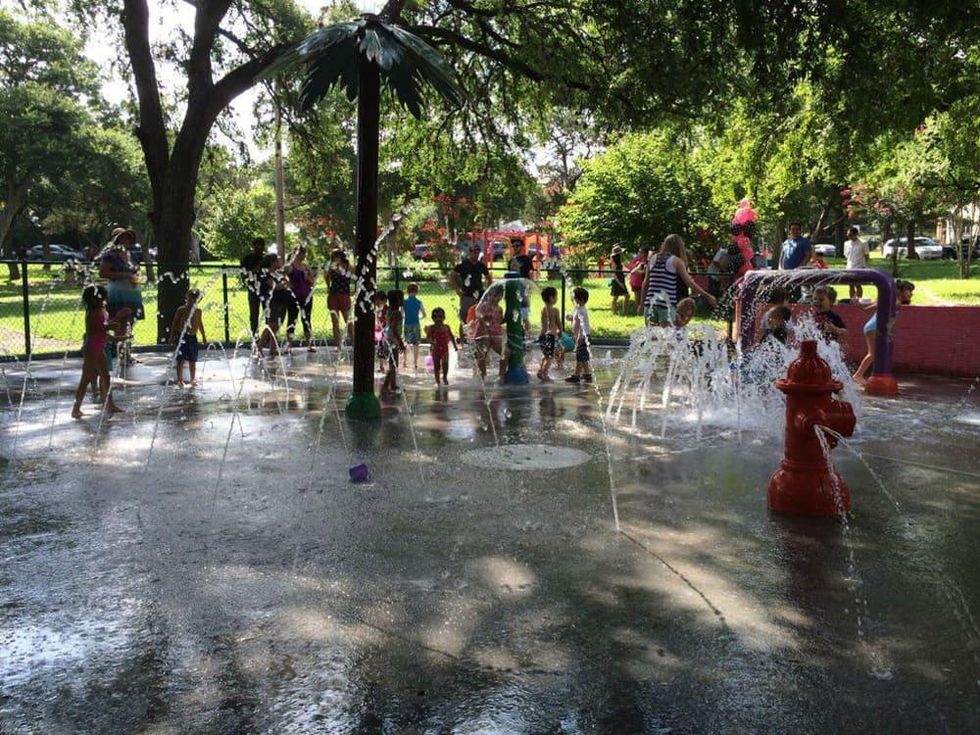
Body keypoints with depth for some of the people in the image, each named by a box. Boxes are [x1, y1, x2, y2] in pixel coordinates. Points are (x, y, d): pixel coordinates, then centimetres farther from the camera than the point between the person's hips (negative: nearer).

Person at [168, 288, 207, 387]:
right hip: (182, 337, -4)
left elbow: (200, 323, 19)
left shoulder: (198, 311, 7)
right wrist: (172, 337, -5)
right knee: (181, 360, -5)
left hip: (193, 338, 4)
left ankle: (193, 379, 19)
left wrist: (203, 336, 21)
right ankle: (179, 380, -1)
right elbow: (174, 324, -2)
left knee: (193, 360, 9)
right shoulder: (181, 310, -6)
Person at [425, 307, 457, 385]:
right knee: (436, 365, 2)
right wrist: (431, 341, -36)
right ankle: (437, 381, 14)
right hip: (435, 349, -1)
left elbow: (451, 336, 13)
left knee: (445, 364, -5)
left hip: (445, 348, 1)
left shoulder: (446, 327, 5)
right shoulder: (431, 328, -4)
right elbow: (428, 337, -15)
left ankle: (445, 377, 21)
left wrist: (455, 345, 11)